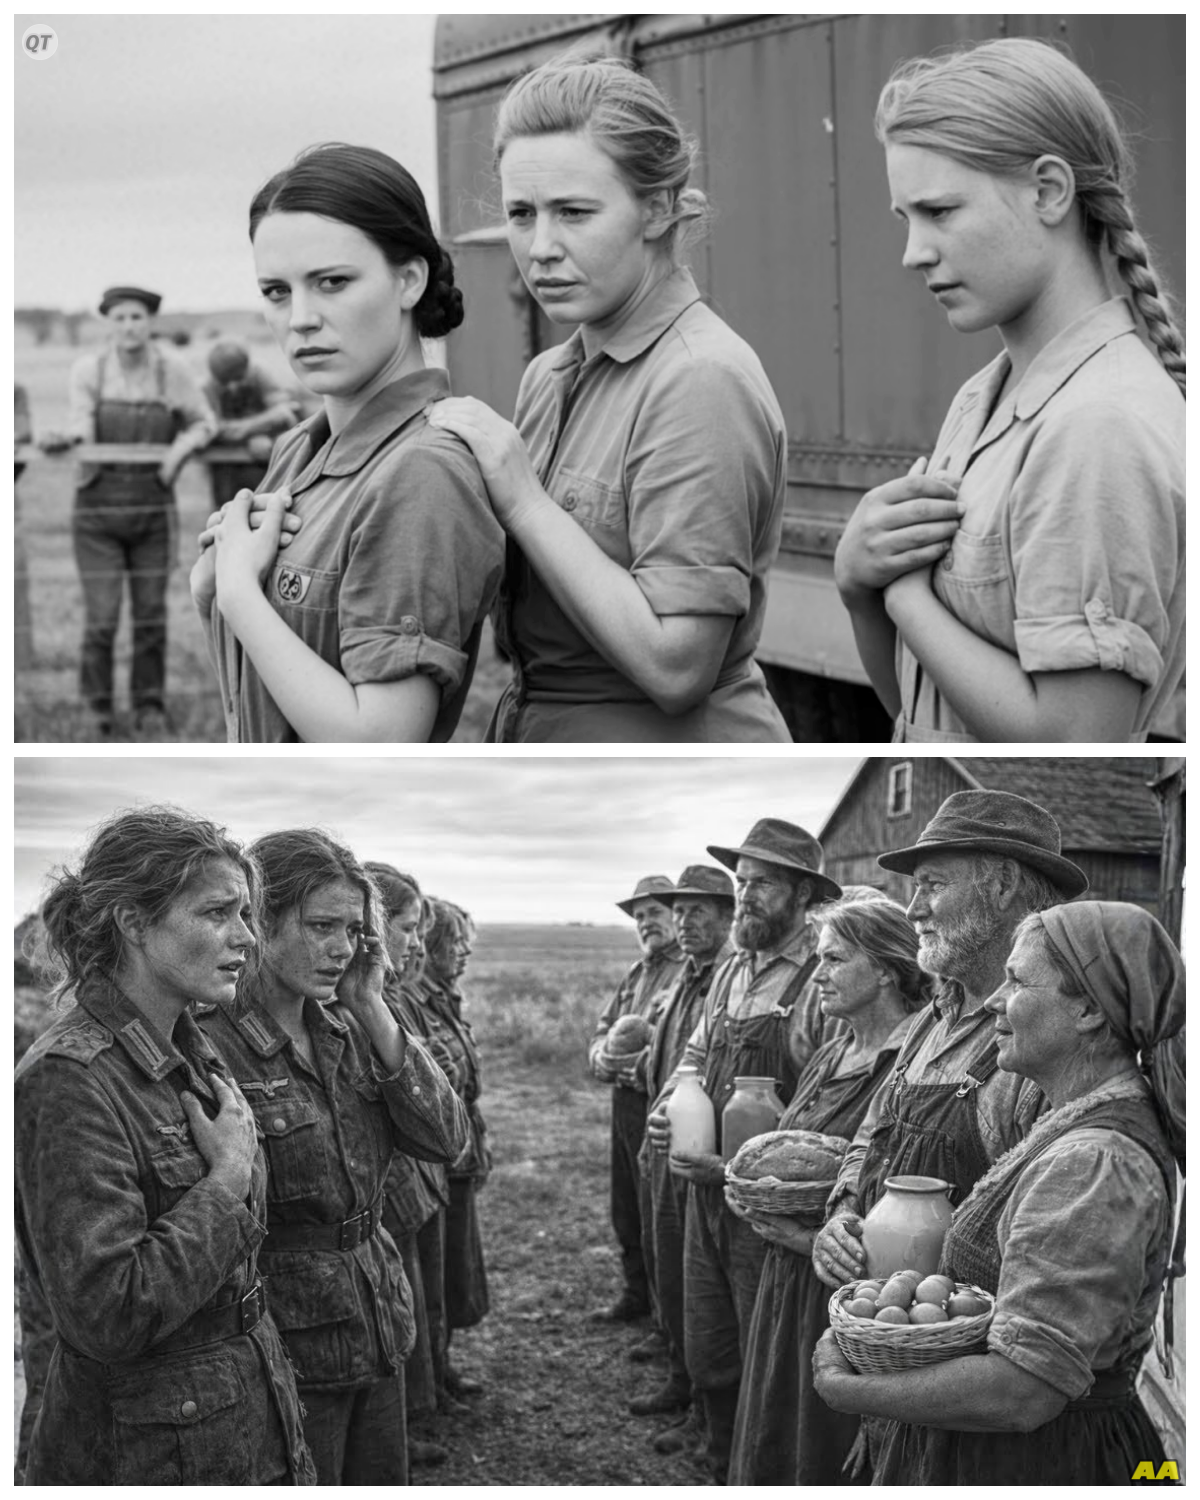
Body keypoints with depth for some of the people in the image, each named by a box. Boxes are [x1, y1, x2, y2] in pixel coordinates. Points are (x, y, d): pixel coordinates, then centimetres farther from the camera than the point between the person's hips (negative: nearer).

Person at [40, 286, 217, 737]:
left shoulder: (173, 370, -5)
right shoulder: (88, 369, -7)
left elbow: (204, 424, 7)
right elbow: (82, 429, -11)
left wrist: (181, 447, -13)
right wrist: (63, 440, -34)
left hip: (153, 510, 1)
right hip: (98, 510, -1)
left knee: (151, 616, 6)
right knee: (101, 618, -4)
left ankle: (150, 708, 24)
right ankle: (97, 708, 19)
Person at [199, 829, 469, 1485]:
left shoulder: (344, 1031, 7)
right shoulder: (213, 1044, -16)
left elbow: (446, 1137, -1)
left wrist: (373, 1012, -7)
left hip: (379, 1338, 7)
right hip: (286, 1355, -7)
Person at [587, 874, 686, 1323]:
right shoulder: (636, 973, 18)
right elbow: (603, 1029, 20)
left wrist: (637, 1061, -21)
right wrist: (602, 1054, -2)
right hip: (624, 1100, 9)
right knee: (625, 1209, 16)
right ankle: (635, 1294, 28)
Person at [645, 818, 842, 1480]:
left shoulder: (823, 985, -15)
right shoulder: (730, 973, 11)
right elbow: (697, 1053, 24)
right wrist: (668, 1106, 3)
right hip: (707, 1196, 8)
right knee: (708, 1356, 17)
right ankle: (723, 1469, 33)